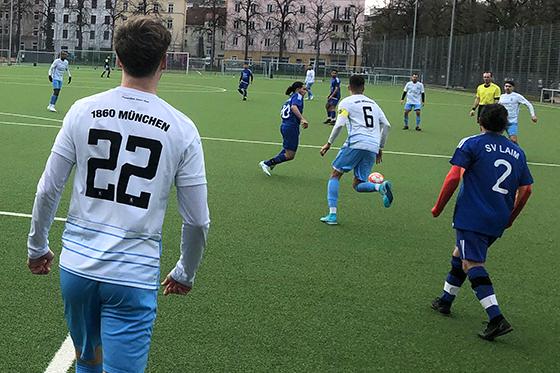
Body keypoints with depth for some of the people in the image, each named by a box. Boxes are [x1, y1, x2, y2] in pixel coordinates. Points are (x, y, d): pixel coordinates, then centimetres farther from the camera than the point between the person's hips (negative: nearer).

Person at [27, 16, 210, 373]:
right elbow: (198, 221, -2)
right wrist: (185, 273, 15)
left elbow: (48, 190, 2)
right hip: (134, 278, -3)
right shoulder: (181, 129, -6)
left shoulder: (83, 110, -2)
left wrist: (37, 246, 18)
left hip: (75, 267, 3)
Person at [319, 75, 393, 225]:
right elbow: (386, 125, 19)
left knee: (335, 175, 9)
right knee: (357, 185, 12)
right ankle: (381, 187, -19)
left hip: (355, 144, -5)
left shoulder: (346, 102, 7)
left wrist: (329, 143, 4)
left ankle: (332, 214, -2)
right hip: (372, 148, 5)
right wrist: (380, 148, 24)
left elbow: (339, 124, -6)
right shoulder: (373, 103, 25)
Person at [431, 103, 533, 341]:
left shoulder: (471, 144, -2)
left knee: (472, 264, -10)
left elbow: (453, 178, -11)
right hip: (498, 222, 7)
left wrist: (438, 208, -1)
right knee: (460, 255, 23)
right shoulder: (517, 152, 14)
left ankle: (497, 319, -22)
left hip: (472, 216, -7)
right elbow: (526, 190, 15)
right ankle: (445, 301, 34)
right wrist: (509, 219, 26)